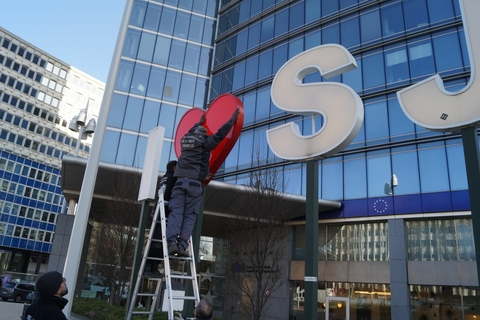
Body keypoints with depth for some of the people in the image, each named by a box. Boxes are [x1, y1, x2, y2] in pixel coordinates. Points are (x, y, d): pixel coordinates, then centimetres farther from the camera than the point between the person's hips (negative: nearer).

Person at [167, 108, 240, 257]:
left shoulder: (185, 139, 18)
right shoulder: (204, 142, 2)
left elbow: (191, 132, 41)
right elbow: (220, 134, -3)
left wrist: (199, 123, 57)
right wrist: (233, 118, 7)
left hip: (181, 180, 4)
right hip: (195, 182, -4)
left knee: (176, 213, -4)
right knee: (189, 216, -4)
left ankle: (172, 242, -20)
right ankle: (182, 246, -14)